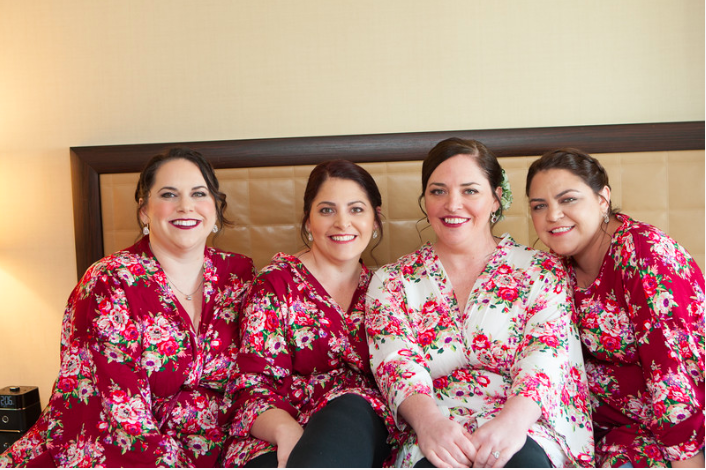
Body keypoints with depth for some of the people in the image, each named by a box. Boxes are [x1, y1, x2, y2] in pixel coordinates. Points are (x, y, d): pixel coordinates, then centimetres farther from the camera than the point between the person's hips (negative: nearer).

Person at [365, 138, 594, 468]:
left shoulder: (541, 271, 11)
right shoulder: (391, 281, 13)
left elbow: (546, 353, -4)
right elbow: (395, 360, -2)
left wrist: (514, 418, -25)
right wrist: (427, 418, -24)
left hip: (526, 433, 1)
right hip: (431, 442, 0)